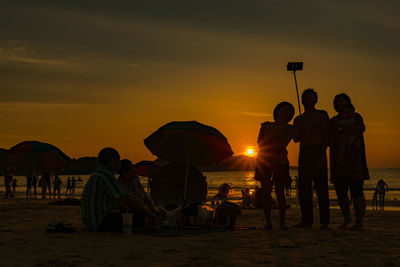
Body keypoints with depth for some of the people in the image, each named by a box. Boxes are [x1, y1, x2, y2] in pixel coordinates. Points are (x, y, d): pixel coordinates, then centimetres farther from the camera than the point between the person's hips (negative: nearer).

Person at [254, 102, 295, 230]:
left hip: (279, 160, -1)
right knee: (266, 192, -3)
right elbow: (260, 142, 11)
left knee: (280, 192, -10)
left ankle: (282, 222, -6)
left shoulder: (289, 128, 15)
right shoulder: (266, 125, 21)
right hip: (264, 161, 2)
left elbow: (283, 143, 0)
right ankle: (268, 222, -1)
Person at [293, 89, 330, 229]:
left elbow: (326, 136, -3)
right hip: (304, 153, 4)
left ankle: (324, 221, -9)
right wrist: (301, 129, -10)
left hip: (318, 151, -4)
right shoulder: (299, 119, 17)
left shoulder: (322, 115, 6)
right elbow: (296, 139, 10)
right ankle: (306, 220, 5)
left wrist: (322, 154, -14)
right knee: (303, 187, 0)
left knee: (321, 186, -9)